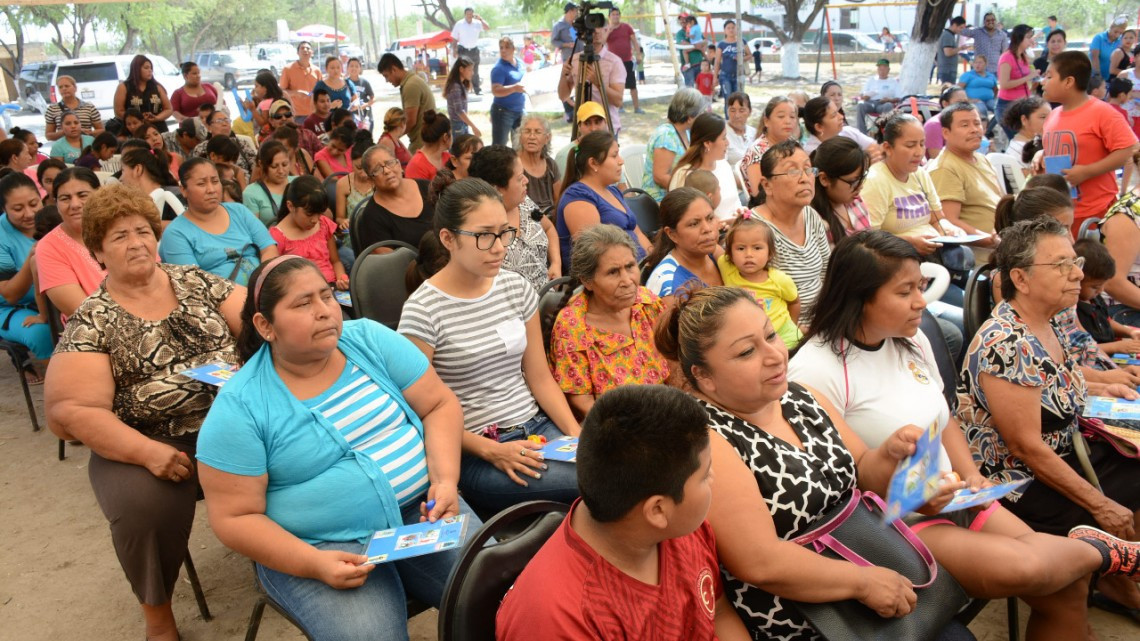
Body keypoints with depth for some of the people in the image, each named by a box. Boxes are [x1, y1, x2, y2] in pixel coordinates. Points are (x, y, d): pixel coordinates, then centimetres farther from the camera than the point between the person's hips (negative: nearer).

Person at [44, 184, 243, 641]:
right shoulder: (90, 321, 0)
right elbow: (74, 410, -9)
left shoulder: (194, 281, 10)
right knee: (146, 505, -32)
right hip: (144, 442, -2)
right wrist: (148, 451, -23)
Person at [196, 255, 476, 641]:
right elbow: (235, 518, -7)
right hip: (317, 547, -2)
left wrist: (445, 481, -13)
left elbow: (439, 405, 3)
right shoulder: (239, 407, -8)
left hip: (421, 510, 3)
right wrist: (315, 564, -20)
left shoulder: (371, 339, 0)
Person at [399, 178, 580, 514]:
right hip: (474, 453, -6)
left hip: (536, 427, 6)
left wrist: (576, 433, -4)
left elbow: (540, 378, 10)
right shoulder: (422, 310, -11)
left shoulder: (517, 288, 7)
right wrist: (491, 450, -15)